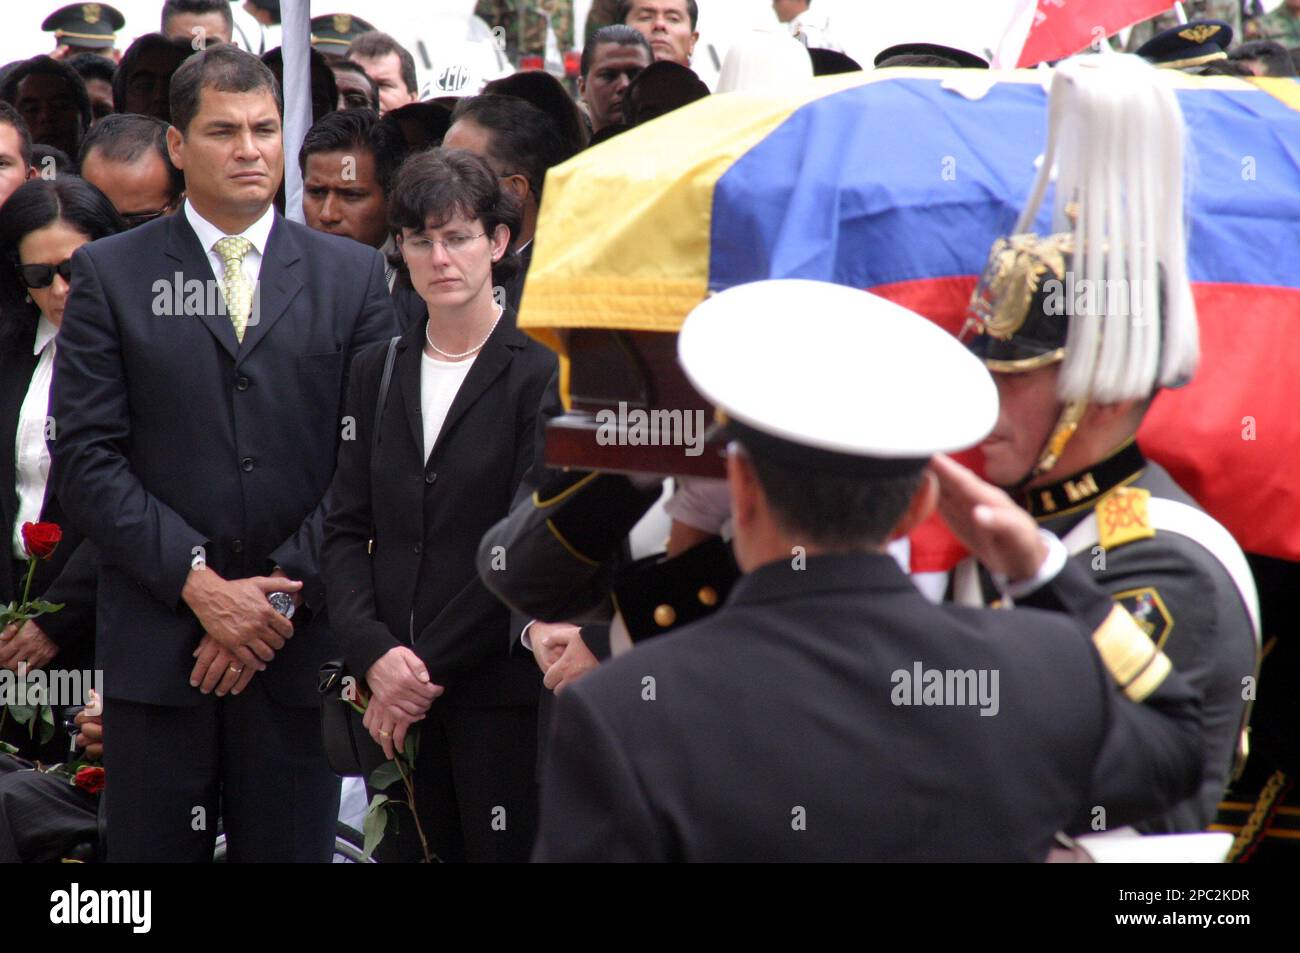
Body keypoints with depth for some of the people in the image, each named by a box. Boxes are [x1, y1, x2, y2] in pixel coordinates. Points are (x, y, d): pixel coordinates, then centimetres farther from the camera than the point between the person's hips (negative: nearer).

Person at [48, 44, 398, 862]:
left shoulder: (353, 276, 8)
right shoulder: (111, 274, 5)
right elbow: (85, 457, -2)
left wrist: (283, 592, -8)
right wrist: (197, 581, -11)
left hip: (299, 641, 1)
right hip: (156, 639, -1)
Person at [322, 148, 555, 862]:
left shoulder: (539, 374, -5)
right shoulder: (380, 373, 12)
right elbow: (345, 530, 9)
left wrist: (429, 669, -10)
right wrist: (375, 654, -7)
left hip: (501, 689, -5)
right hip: (397, 695, 5)